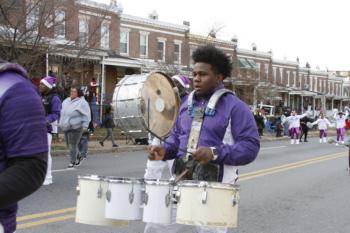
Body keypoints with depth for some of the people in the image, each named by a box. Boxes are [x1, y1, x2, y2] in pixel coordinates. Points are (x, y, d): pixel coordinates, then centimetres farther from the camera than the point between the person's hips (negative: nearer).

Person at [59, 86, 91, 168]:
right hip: (66, 127, 8)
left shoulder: (82, 102, -8)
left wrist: (85, 125, -17)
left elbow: (86, 115, -11)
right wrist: (61, 123, 23)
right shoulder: (66, 101, 14)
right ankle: (77, 159, 28)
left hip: (75, 128, -8)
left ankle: (73, 161, 4)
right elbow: (62, 112, 25)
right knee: (69, 145, 13)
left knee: (72, 145, -7)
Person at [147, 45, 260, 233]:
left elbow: (250, 146, -13)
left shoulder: (234, 106, -6)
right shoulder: (187, 103, 15)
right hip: (181, 178, 6)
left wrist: (215, 153, -24)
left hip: (214, 185, -6)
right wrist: (165, 150, 1)